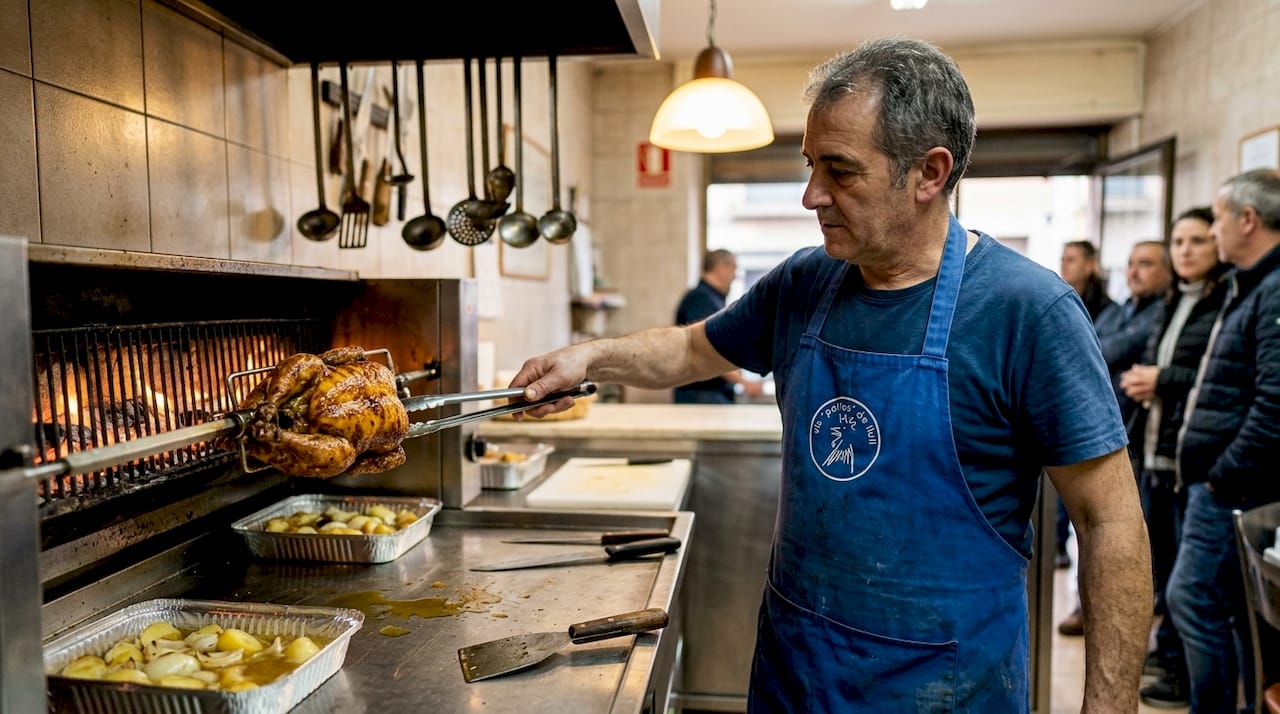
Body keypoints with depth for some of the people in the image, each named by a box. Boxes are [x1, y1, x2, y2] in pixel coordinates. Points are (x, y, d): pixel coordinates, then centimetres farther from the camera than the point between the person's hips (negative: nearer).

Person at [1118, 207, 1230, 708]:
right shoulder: (1171, 304, 16)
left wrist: (1163, 379, -14)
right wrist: (1140, 379, 3)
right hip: (1153, 450, 8)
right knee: (1162, 559, 17)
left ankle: (1190, 671, 13)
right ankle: (1168, 649, 31)